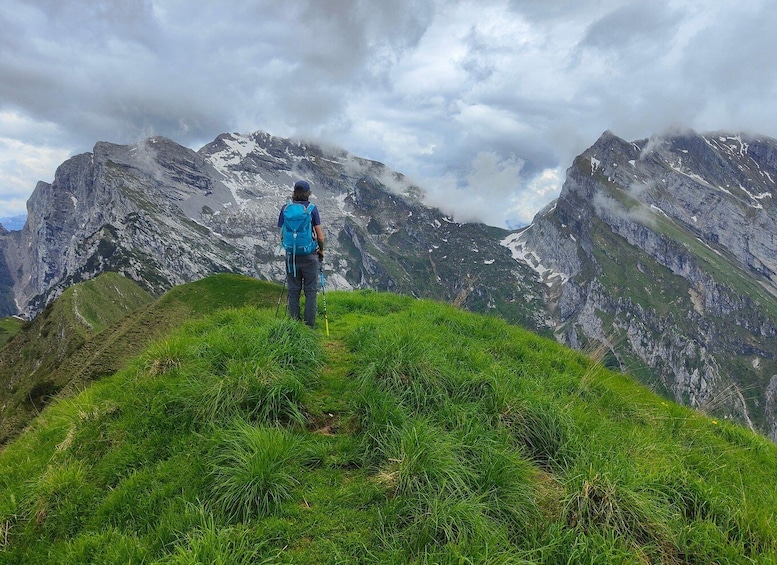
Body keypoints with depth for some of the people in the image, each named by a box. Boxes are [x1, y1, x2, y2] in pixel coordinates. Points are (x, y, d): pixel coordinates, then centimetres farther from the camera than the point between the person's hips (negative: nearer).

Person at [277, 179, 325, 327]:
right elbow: (320, 236, -8)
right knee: (311, 291, 7)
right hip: (309, 256, -2)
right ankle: (310, 325, 9)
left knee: (293, 291, 11)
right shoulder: (312, 208, -7)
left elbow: (282, 235, 3)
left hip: (291, 255, 2)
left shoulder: (285, 208, 0)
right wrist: (321, 250, 10)